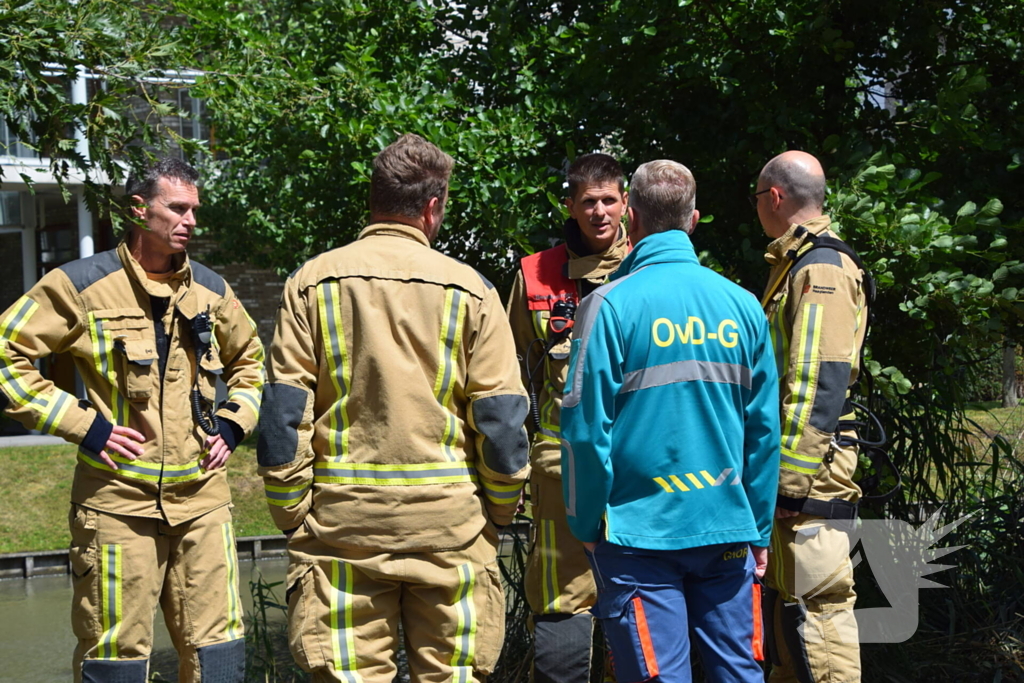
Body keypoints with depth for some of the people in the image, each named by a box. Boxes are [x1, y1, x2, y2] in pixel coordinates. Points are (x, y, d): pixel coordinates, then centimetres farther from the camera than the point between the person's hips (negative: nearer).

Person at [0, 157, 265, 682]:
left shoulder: (210, 290, 11)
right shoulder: (81, 285, -4)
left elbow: (249, 360, 28)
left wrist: (232, 424, 11)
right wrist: (81, 425, -10)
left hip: (202, 500, 4)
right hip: (117, 499, -4)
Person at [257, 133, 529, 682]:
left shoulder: (312, 283, 2)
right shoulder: (469, 289, 1)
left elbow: (282, 412, -2)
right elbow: (502, 417, -1)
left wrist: (291, 514, 6)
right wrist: (499, 513, 11)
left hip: (342, 517, 1)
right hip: (449, 516, 0)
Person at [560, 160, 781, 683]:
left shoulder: (612, 305, -9)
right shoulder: (742, 306, 3)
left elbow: (586, 428, -9)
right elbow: (764, 429, 7)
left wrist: (586, 525, 2)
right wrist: (760, 531, 14)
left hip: (641, 530, -4)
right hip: (727, 528, 4)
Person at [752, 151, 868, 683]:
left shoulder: (822, 271, -13)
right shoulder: (796, 266, 19)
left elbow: (819, 386, -20)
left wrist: (790, 482, -22)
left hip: (807, 479, -11)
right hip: (790, 475, 11)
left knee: (817, 608, -9)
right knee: (785, 605, 15)